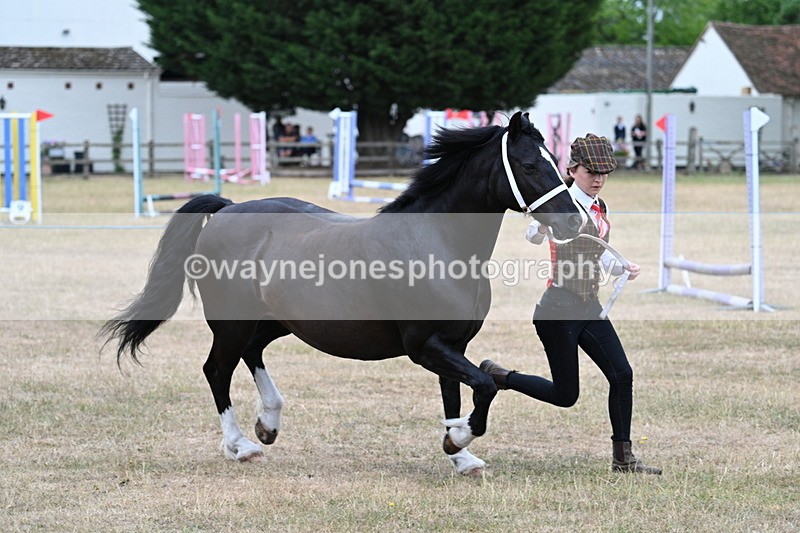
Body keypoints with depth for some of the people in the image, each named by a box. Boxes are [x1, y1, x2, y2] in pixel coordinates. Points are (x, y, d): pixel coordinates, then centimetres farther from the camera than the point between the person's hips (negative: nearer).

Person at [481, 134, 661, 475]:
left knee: (622, 375, -4)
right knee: (565, 395, -2)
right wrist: (544, 223, -49)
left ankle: (622, 458, 3)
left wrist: (623, 269, 5)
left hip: (590, 309, 7)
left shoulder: (599, 209, 13)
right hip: (559, 309, -7)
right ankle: (496, 376, 19)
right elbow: (534, 236, -27)